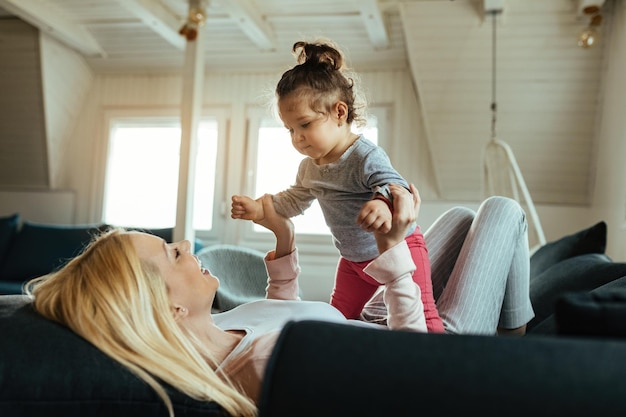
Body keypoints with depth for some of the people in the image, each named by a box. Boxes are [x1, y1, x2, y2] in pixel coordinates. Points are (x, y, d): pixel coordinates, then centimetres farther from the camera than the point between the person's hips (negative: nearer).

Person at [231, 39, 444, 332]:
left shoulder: (367, 157, -28)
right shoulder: (308, 168, -1)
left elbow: (396, 186, -42)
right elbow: (294, 200, 15)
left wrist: (384, 205, -66)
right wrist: (259, 209, 0)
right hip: (353, 259, 8)